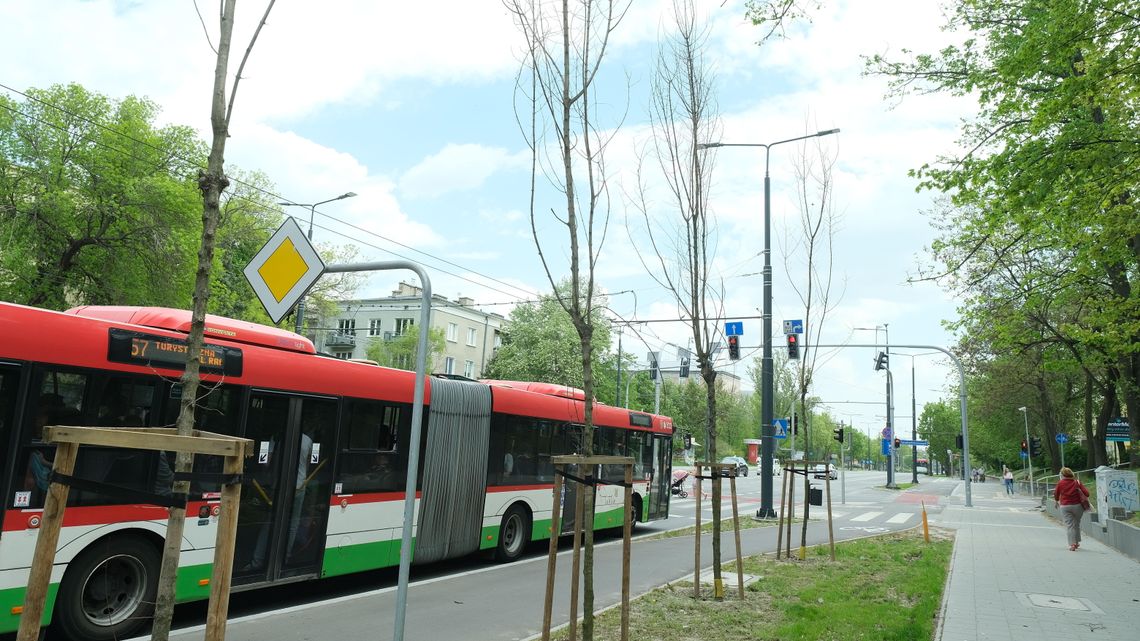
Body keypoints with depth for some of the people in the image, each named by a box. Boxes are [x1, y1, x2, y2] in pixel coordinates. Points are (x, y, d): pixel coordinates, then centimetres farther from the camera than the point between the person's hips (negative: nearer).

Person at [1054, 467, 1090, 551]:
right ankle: (1077, 542, 26)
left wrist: (1057, 501, 26)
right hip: (1077, 505, 2)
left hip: (1065, 506, -2)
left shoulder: (1060, 483, -2)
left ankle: (1072, 544, -12)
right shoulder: (1077, 482, -1)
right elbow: (1086, 493, -7)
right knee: (1077, 524, 18)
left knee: (1069, 525, -2)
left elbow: (1056, 495, 7)